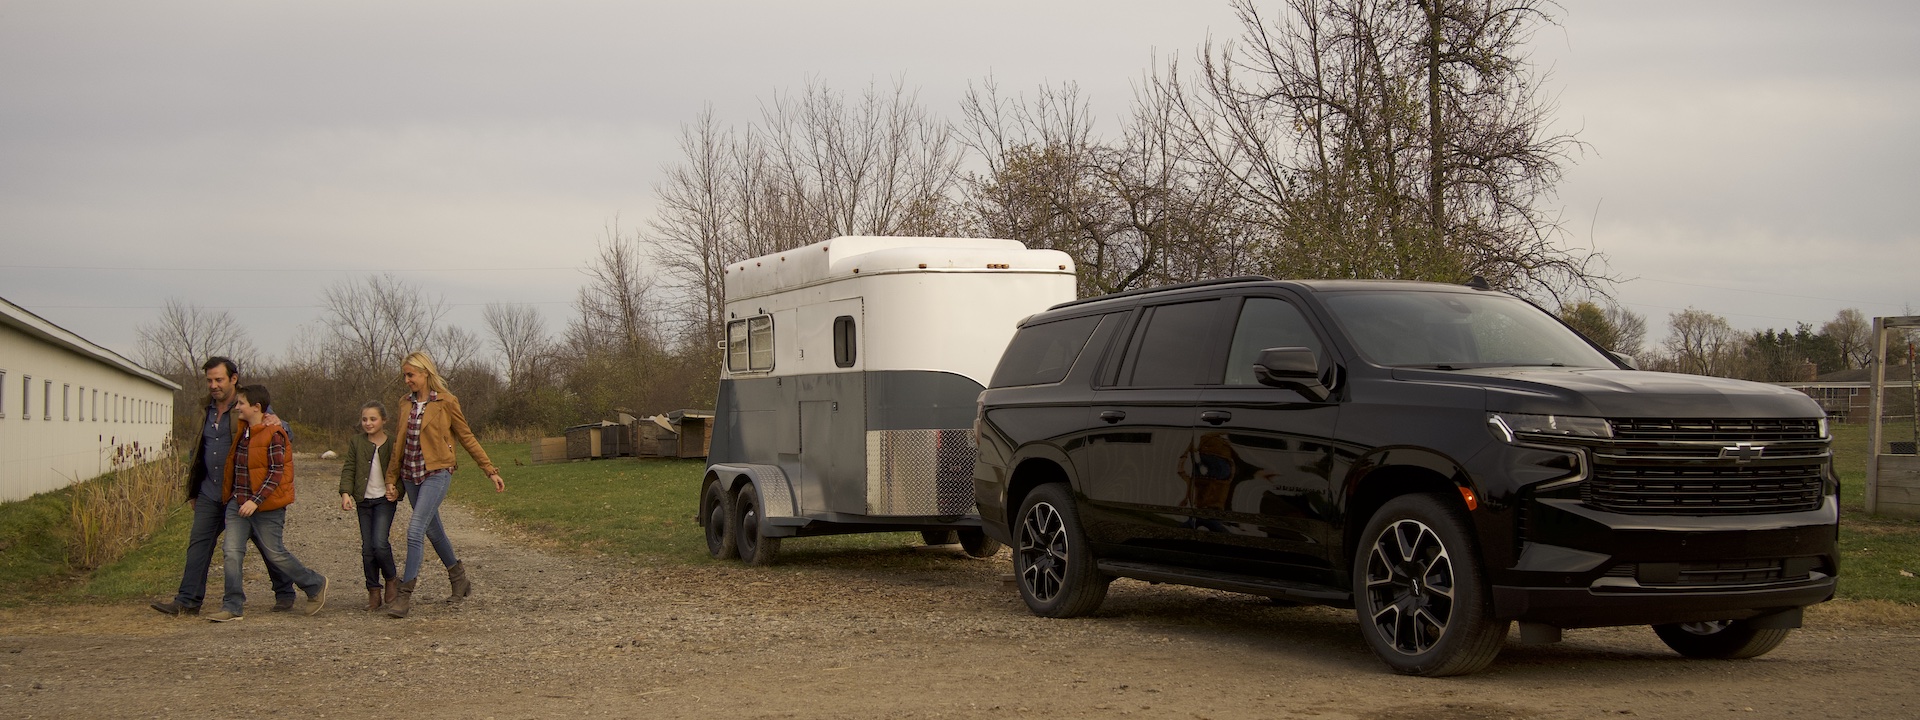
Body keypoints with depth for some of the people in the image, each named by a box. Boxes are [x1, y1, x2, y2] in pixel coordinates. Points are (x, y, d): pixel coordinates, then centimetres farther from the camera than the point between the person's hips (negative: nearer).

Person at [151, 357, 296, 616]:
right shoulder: (207, 410, 12)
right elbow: (198, 451, 21)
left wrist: (277, 423, -32)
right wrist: (193, 491, 21)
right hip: (209, 493, 5)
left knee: (265, 543, 4)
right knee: (198, 544, 1)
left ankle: (284, 594, 17)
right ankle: (188, 600, 4)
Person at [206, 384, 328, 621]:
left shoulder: (273, 434, -14)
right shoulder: (241, 430, 10)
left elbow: (276, 472, -17)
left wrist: (256, 500, -23)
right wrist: (229, 495, 18)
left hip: (266, 506, -7)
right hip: (238, 504, 7)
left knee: (275, 553, 0)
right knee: (232, 551, -3)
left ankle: (315, 585, 19)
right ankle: (233, 606, 1)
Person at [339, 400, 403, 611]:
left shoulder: (393, 444, -1)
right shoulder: (356, 442, 5)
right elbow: (348, 468, 4)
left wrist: (398, 489, -12)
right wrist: (346, 493, -9)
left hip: (385, 499, -3)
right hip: (364, 500, 3)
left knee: (380, 543, -15)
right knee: (367, 548, 3)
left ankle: (391, 579, 9)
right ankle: (374, 591, 12)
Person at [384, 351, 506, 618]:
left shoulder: (446, 402, -7)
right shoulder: (406, 403, 9)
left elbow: (467, 438, 0)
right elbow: (400, 443, 16)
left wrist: (491, 471, 0)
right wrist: (392, 479, 14)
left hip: (436, 474, -6)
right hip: (411, 475, 6)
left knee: (415, 530, -16)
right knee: (432, 530, 15)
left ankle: (405, 595, -13)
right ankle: (458, 576, 34)